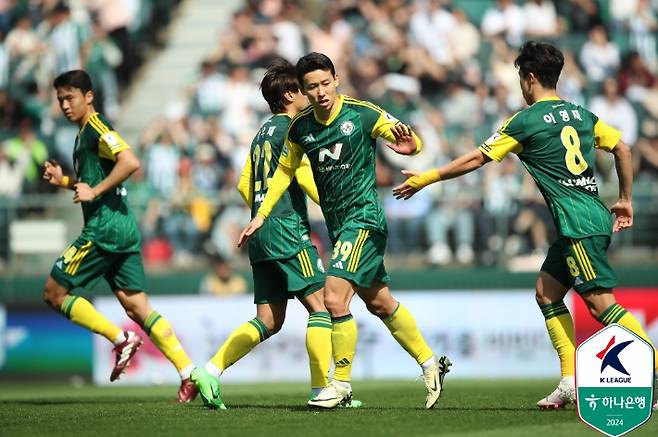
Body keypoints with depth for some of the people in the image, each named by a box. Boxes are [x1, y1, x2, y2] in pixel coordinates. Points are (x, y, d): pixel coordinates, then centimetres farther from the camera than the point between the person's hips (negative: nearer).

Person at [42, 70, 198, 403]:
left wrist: (94, 191, -19)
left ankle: (121, 339, -7)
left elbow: (130, 163, -24)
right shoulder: (85, 134, 21)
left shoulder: (96, 129, -9)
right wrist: (63, 181, 16)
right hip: (123, 228, 10)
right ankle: (190, 374, -2)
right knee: (137, 306, 5)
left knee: (54, 292, -2)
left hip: (105, 229, -10)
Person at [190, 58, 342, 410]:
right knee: (320, 305, -6)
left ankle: (210, 371, -1)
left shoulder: (264, 131, 20)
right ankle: (322, 390, -9)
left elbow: (244, 183, 22)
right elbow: (305, 176, -16)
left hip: (261, 233, 9)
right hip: (288, 230, -9)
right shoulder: (290, 128, -6)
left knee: (268, 320, 9)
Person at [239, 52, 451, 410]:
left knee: (334, 297, -17)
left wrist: (409, 144, -31)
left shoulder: (363, 114, -12)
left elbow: (412, 142, -6)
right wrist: (261, 215, 11)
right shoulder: (300, 128, 2)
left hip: (363, 216, -6)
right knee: (379, 302, 14)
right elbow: (285, 170, 16)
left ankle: (342, 383, -3)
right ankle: (430, 364, 28)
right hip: (337, 223, 6)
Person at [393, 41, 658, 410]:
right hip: (594, 216, 8)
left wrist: (425, 179, 9)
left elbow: (474, 160, -1)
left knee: (600, 302, -10)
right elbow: (623, 149, 16)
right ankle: (571, 382, 6)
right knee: (547, 292, 13)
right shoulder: (581, 114, 15)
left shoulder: (526, 121, -5)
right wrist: (626, 200, 27)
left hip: (579, 223, -8)